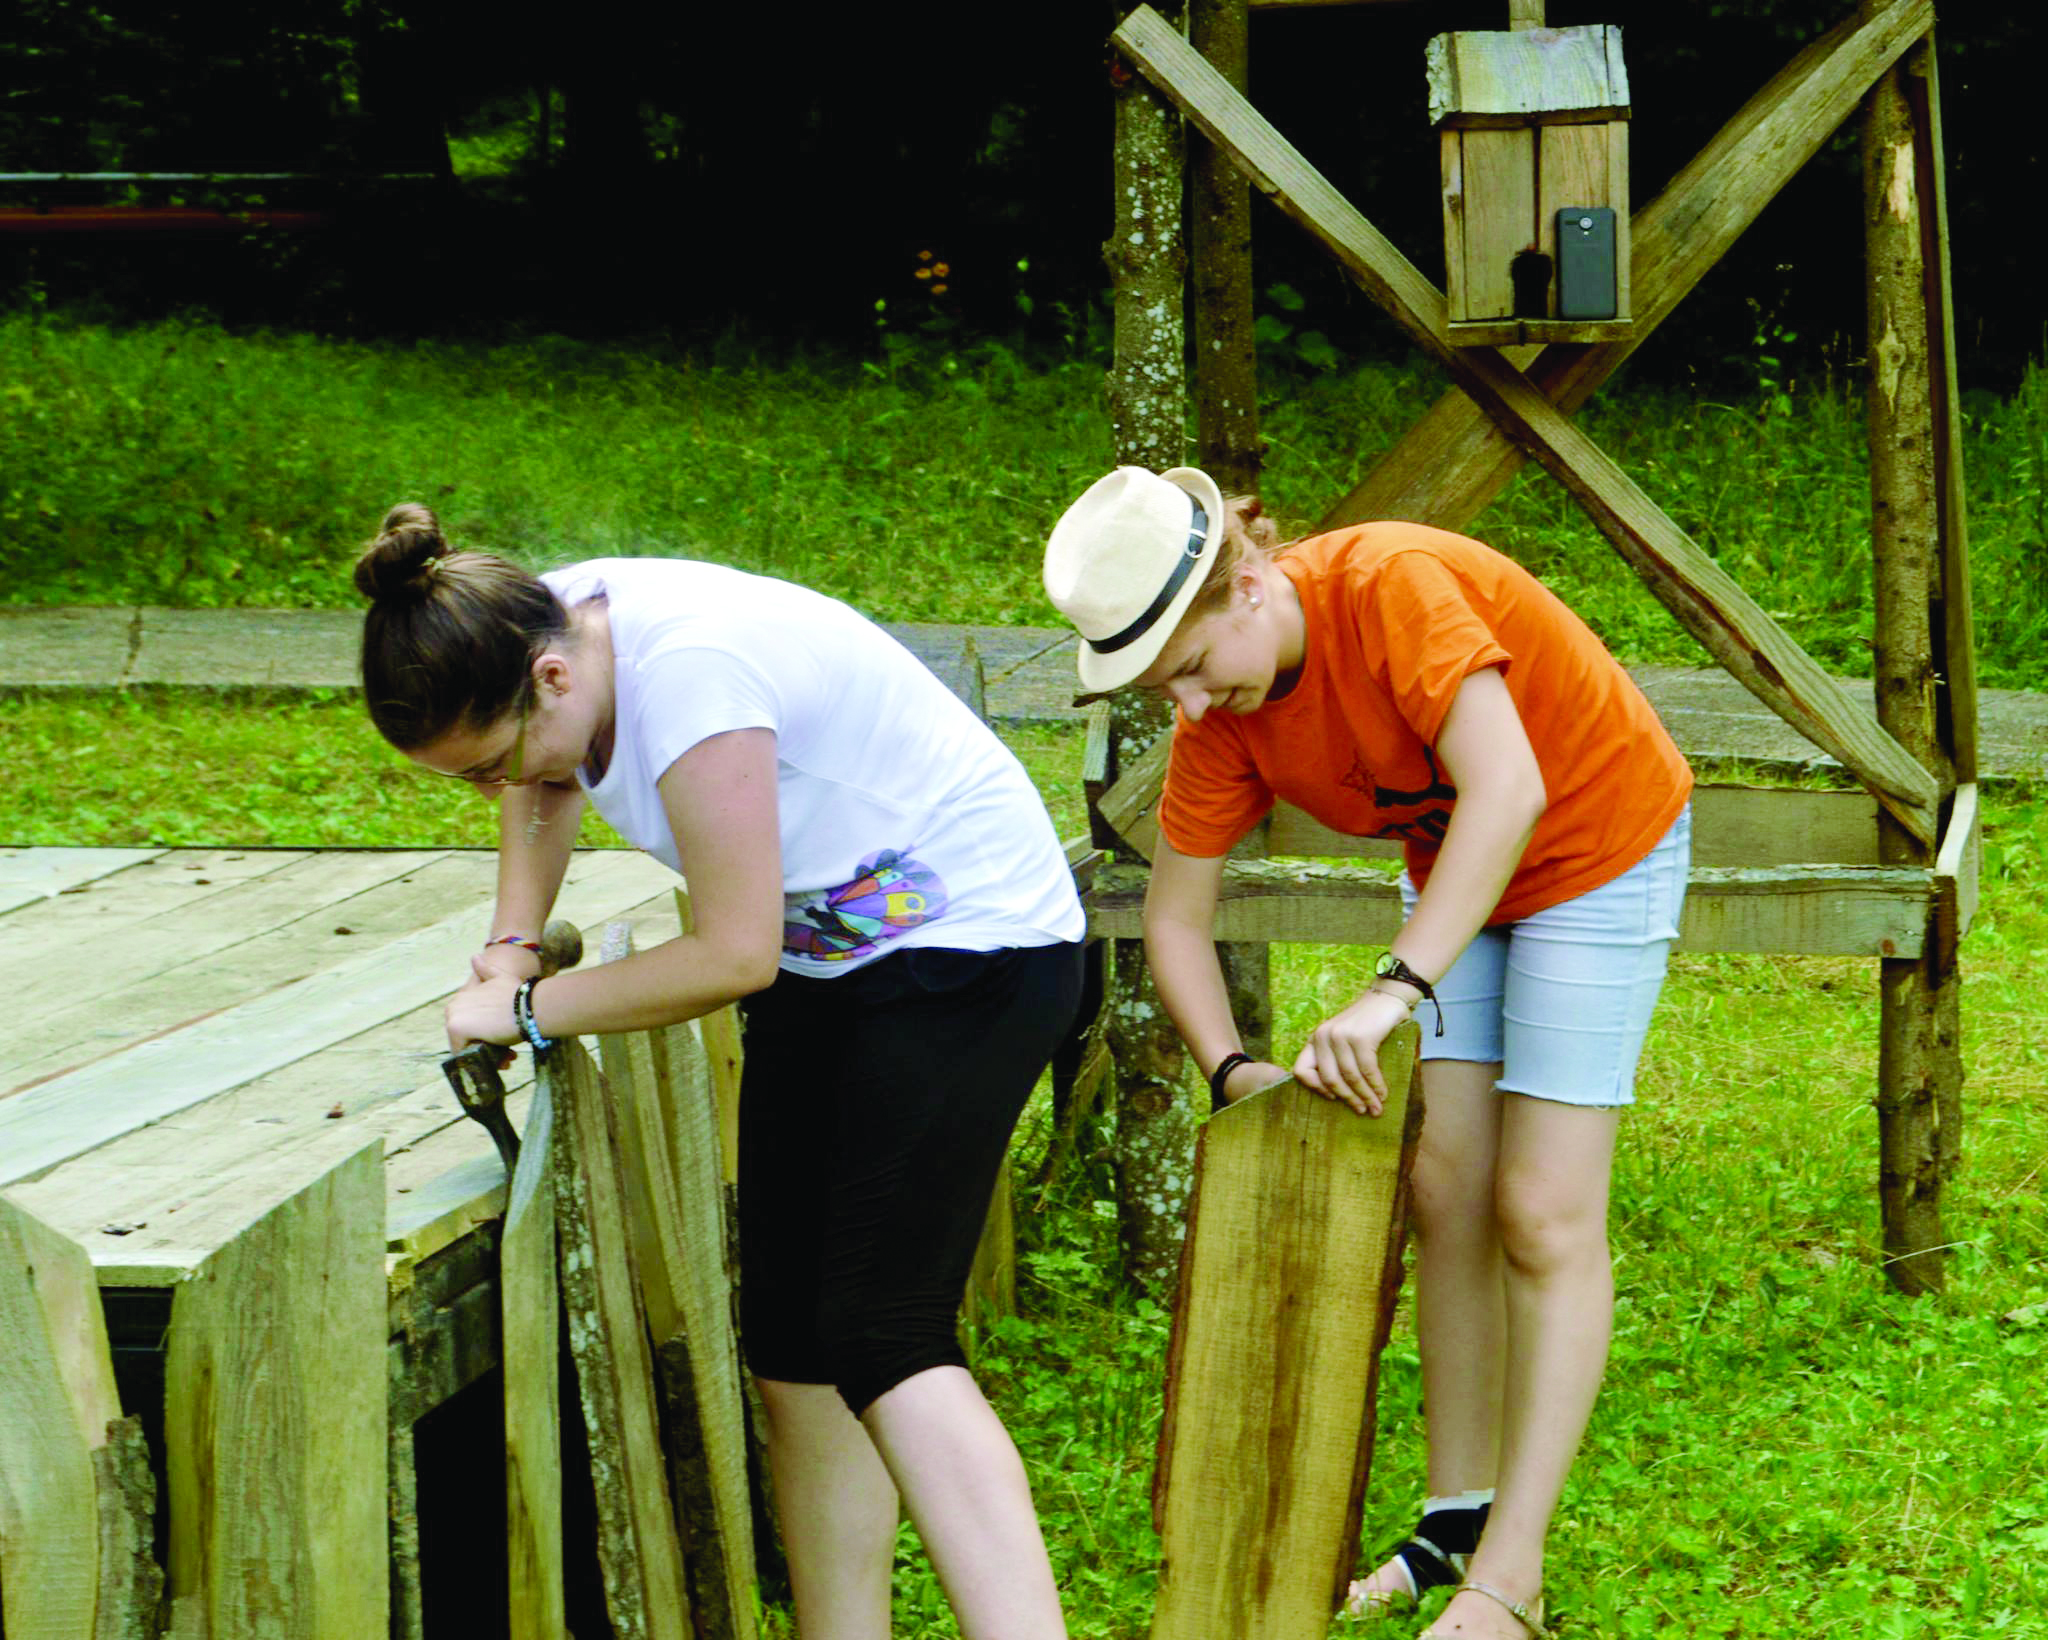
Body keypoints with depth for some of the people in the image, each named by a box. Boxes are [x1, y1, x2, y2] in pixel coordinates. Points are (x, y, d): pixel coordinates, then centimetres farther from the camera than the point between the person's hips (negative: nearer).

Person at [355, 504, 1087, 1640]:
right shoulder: (544, 633, -5)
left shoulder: (689, 673, -32)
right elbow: (547, 783, 22)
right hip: (825, 957, 9)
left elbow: (733, 956, -27)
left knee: (882, 1342, -17)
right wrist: (514, 941, 9)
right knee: (790, 1346, 5)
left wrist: (530, 1011, -16)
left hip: (973, 950, -9)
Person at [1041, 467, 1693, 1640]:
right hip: (1455, 872, 7)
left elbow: (1507, 791, -45)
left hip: (1601, 848, -7)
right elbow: (1176, 919, -4)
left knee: (1544, 1212, -8)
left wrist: (1395, 990, -49)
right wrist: (1232, 1070, -21)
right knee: (1446, 1191, 4)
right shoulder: (1222, 717, -13)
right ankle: (1457, 1521, 15)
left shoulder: (1393, 586, -35)